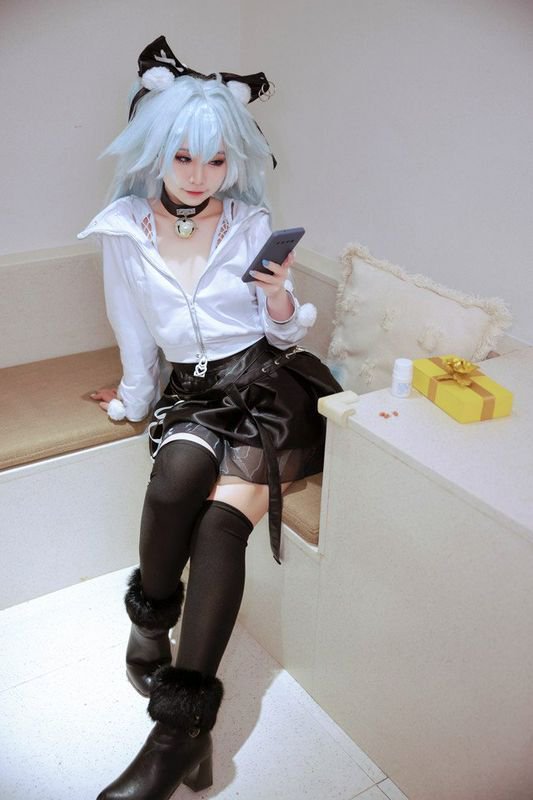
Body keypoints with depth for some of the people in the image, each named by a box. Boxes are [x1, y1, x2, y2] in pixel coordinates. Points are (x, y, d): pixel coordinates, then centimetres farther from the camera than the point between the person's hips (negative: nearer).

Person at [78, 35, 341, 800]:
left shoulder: (252, 224, 3)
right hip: (192, 390, 1)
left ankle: (180, 727, -26)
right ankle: (149, 627, -8)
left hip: (269, 382, -1)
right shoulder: (124, 229, 4)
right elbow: (134, 333, 15)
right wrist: (133, 397, 22)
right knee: (179, 472, -35)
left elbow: (284, 335, 8)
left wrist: (281, 298, -12)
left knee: (223, 515, -28)